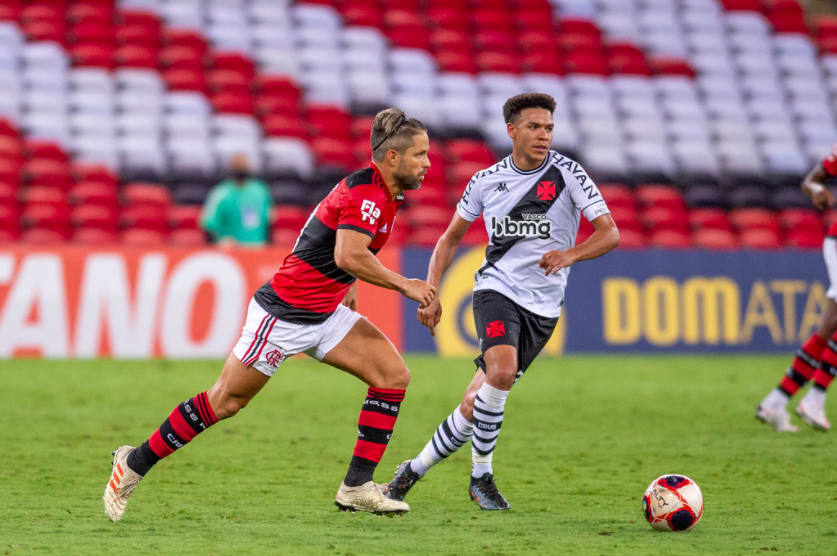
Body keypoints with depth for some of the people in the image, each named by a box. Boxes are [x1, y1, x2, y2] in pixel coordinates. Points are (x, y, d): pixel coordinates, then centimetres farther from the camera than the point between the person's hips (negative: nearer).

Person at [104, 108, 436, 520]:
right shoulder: (365, 191, -21)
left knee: (393, 375, -4)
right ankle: (134, 463, 13)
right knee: (225, 400, -2)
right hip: (284, 312, -9)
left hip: (325, 314, 9)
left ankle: (357, 487, -4)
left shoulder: (384, 193, 9)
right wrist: (404, 285, -26)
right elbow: (349, 256, -34)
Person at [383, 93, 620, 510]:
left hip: (543, 305, 0)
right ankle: (481, 476, -11)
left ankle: (416, 468, 19)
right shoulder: (486, 181, 2)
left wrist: (569, 255, -29)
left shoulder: (567, 174, -5)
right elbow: (451, 237, 15)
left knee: (478, 401, 0)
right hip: (497, 288, 0)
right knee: (502, 371, -27)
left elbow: (609, 232, -10)